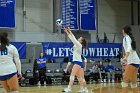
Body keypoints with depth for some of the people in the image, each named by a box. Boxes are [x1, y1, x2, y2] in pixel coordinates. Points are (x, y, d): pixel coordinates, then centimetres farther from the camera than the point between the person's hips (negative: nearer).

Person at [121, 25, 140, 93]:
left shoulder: (126, 37, -7)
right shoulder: (130, 37, 18)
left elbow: (129, 47, -26)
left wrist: (126, 57, -42)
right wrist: (126, 56, 49)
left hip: (132, 61, -9)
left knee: (125, 81, -10)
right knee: (133, 83, 9)